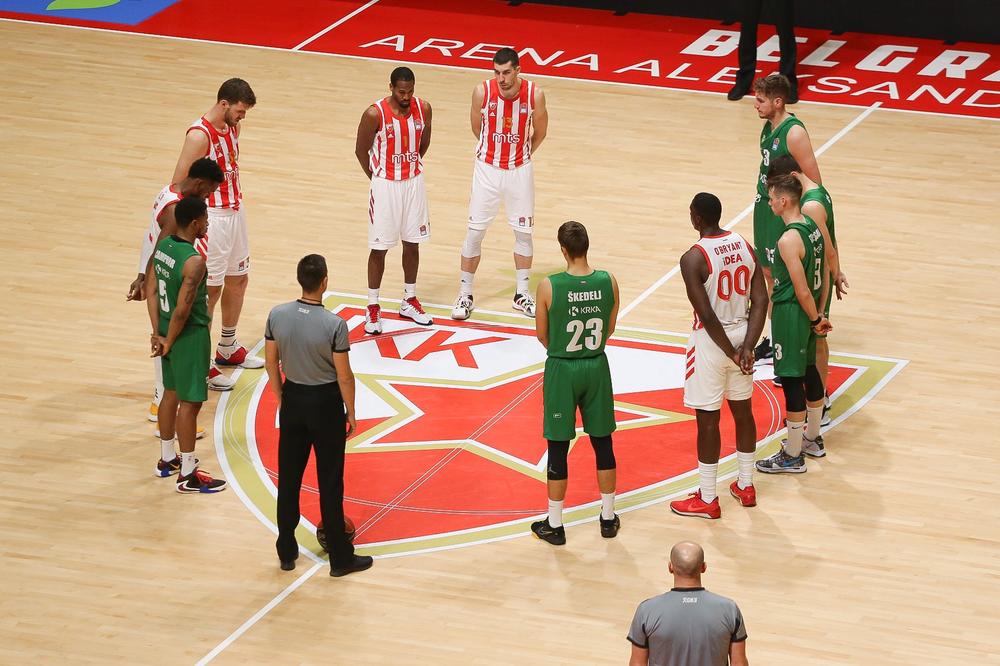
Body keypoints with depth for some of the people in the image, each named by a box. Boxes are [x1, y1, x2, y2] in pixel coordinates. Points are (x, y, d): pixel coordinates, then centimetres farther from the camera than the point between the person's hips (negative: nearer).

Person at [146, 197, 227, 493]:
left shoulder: (163, 245, -1)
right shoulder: (194, 261, -27)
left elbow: (151, 290, 4)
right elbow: (182, 310, -27)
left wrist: (158, 333, 4)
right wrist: (168, 342, -12)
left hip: (169, 330, 9)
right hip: (190, 335, -9)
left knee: (171, 393, 22)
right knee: (190, 402, 2)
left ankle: (167, 460, 36)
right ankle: (187, 475, 11)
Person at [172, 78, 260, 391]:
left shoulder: (232, 127, 4)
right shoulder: (199, 135, -23)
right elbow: (179, 183, -22)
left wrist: (236, 202, 17)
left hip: (235, 210, 9)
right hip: (212, 217, -9)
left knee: (238, 279, 19)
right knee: (210, 289, -3)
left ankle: (227, 348, 36)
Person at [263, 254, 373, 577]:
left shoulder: (277, 316, -9)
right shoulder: (334, 324, -22)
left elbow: (271, 363, 3)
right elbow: (344, 376, -15)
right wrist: (350, 413, 0)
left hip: (293, 397, 4)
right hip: (325, 402, -4)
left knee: (288, 478, 15)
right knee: (330, 483, 5)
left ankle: (286, 552, 24)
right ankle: (340, 557, 15)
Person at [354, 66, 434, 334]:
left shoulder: (423, 109, -7)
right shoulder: (375, 114, -20)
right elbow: (361, 150, -7)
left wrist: (411, 167, 13)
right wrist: (377, 178, 1)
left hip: (414, 183, 4)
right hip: (385, 186, -4)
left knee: (412, 243, 14)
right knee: (379, 247, 3)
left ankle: (409, 301, 29)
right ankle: (372, 307, 15)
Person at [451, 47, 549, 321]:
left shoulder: (534, 94, -16)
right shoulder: (482, 92, -17)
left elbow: (540, 132, 2)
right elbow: (477, 128, 1)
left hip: (520, 171, 1)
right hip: (488, 169, -1)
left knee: (523, 232, 11)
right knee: (475, 232, 1)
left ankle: (522, 294, 26)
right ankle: (465, 296, 12)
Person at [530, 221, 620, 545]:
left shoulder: (549, 287, -18)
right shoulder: (609, 282, -10)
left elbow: (542, 335, -4)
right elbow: (609, 329, 4)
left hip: (562, 371, -3)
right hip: (597, 367, 3)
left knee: (558, 448, 8)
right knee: (602, 443, 16)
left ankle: (554, 525, 17)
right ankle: (608, 518, 27)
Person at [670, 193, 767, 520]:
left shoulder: (693, 259, -20)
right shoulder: (745, 245, 1)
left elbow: (707, 315, -23)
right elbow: (761, 301, -4)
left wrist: (732, 353, -14)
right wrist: (747, 347, -9)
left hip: (711, 342, -7)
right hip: (742, 335, 7)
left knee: (707, 419, 4)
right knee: (743, 410, 20)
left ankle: (707, 500, 13)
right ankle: (745, 486, 33)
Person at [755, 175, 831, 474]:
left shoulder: (788, 240, -25)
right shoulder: (813, 226, 3)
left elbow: (802, 290, -23)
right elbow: (824, 274, 11)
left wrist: (815, 319, -10)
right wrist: (819, 313, 15)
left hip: (790, 314, -10)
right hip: (808, 312, 10)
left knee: (791, 381, 0)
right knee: (809, 371, 22)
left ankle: (792, 456, 8)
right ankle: (812, 439, 38)